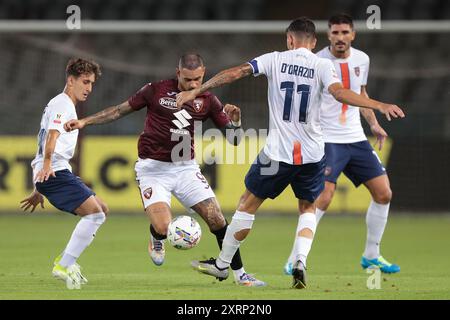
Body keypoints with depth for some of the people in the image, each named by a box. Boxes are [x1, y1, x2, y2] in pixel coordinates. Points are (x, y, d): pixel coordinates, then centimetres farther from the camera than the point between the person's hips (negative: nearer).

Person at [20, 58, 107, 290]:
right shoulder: (63, 104, -3)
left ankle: (66, 260, 7)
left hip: (48, 174, 10)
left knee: (101, 210, 11)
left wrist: (39, 191, 35)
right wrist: (47, 164, -39)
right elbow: (52, 136, -22)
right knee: (94, 213, -18)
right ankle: (64, 266, -20)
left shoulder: (62, 104, 29)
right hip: (55, 173, -10)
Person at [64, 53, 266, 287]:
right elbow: (120, 110, 5)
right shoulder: (156, 91, -7)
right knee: (163, 228, -22)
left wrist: (234, 121, -18)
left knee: (217, 220, -7)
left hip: (185, 168, 3)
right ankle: (156, 238, 18)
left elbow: (234, 139, 3)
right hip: (153, 169, -3)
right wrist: (85, 122, 1)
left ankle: (240, 274, 8)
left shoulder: (207, 100, 0)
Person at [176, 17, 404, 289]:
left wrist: (195, 92, 0)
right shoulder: (322, 65, -2)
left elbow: (236, 73, -5)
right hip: (313, 154, 1)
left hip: (278, 152, -1)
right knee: (308, 208, 22)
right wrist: (379, 105, -21)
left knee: (248, 204, 15)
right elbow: (339, 92, -19)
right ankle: (300, 263, -1)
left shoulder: (276, 60, 1)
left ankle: (222, 264, 24)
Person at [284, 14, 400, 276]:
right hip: (327, 140, -6)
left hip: (356, 138, 6)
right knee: (322, 199, -20)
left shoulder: (361, 59, 5)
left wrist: (374, 123, 14)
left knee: (384, 194, 4)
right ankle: (294, 261, -10)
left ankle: (371, 256, 20)